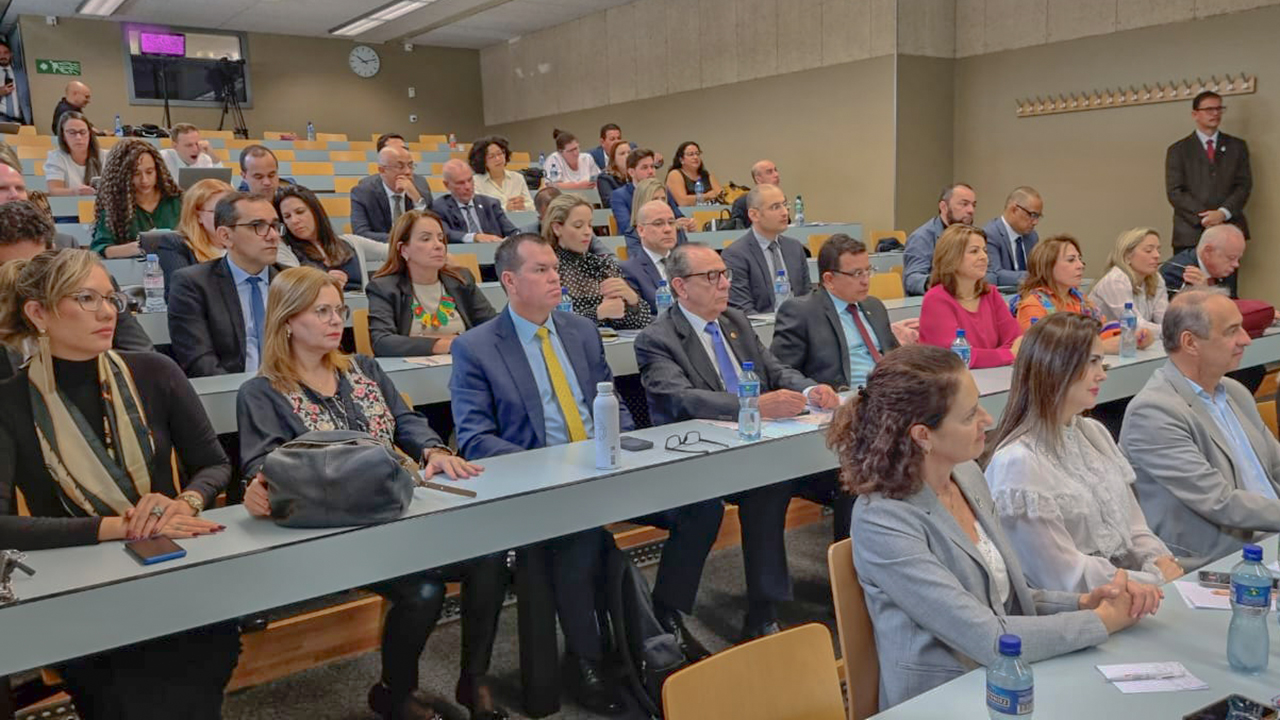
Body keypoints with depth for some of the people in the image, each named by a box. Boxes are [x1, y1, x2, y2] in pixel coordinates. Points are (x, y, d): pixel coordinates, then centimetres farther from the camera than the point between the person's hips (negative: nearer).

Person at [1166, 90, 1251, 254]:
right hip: (1190, 235, -1)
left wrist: (1223, 213, -11)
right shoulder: (1177, 150, 8)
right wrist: (1203, 217, -13)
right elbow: (1174, 192, -1)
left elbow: (1244, 185, 6)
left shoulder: (1237, 146, 14)